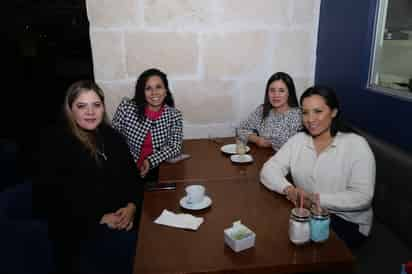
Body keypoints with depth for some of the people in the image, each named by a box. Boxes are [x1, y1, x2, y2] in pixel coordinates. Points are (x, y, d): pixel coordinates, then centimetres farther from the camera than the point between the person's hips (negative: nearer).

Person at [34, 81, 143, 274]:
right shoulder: (54, 143, -3)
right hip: (80, 228, -4)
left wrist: (131, 207, -11)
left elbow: (132, 177, 9)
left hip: (121, 219, 5)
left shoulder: (112, 137, 11)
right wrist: (99, 218, -15)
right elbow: (54, 199, -9)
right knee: (127, 246, -25)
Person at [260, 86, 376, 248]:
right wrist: (288, 189, -25)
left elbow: (362, 197, -16)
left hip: (347, 221, -3)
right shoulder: (297, 140, 3)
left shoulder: (356, 145, -10)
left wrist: (317, 199, -26)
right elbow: (269, 170, -5)